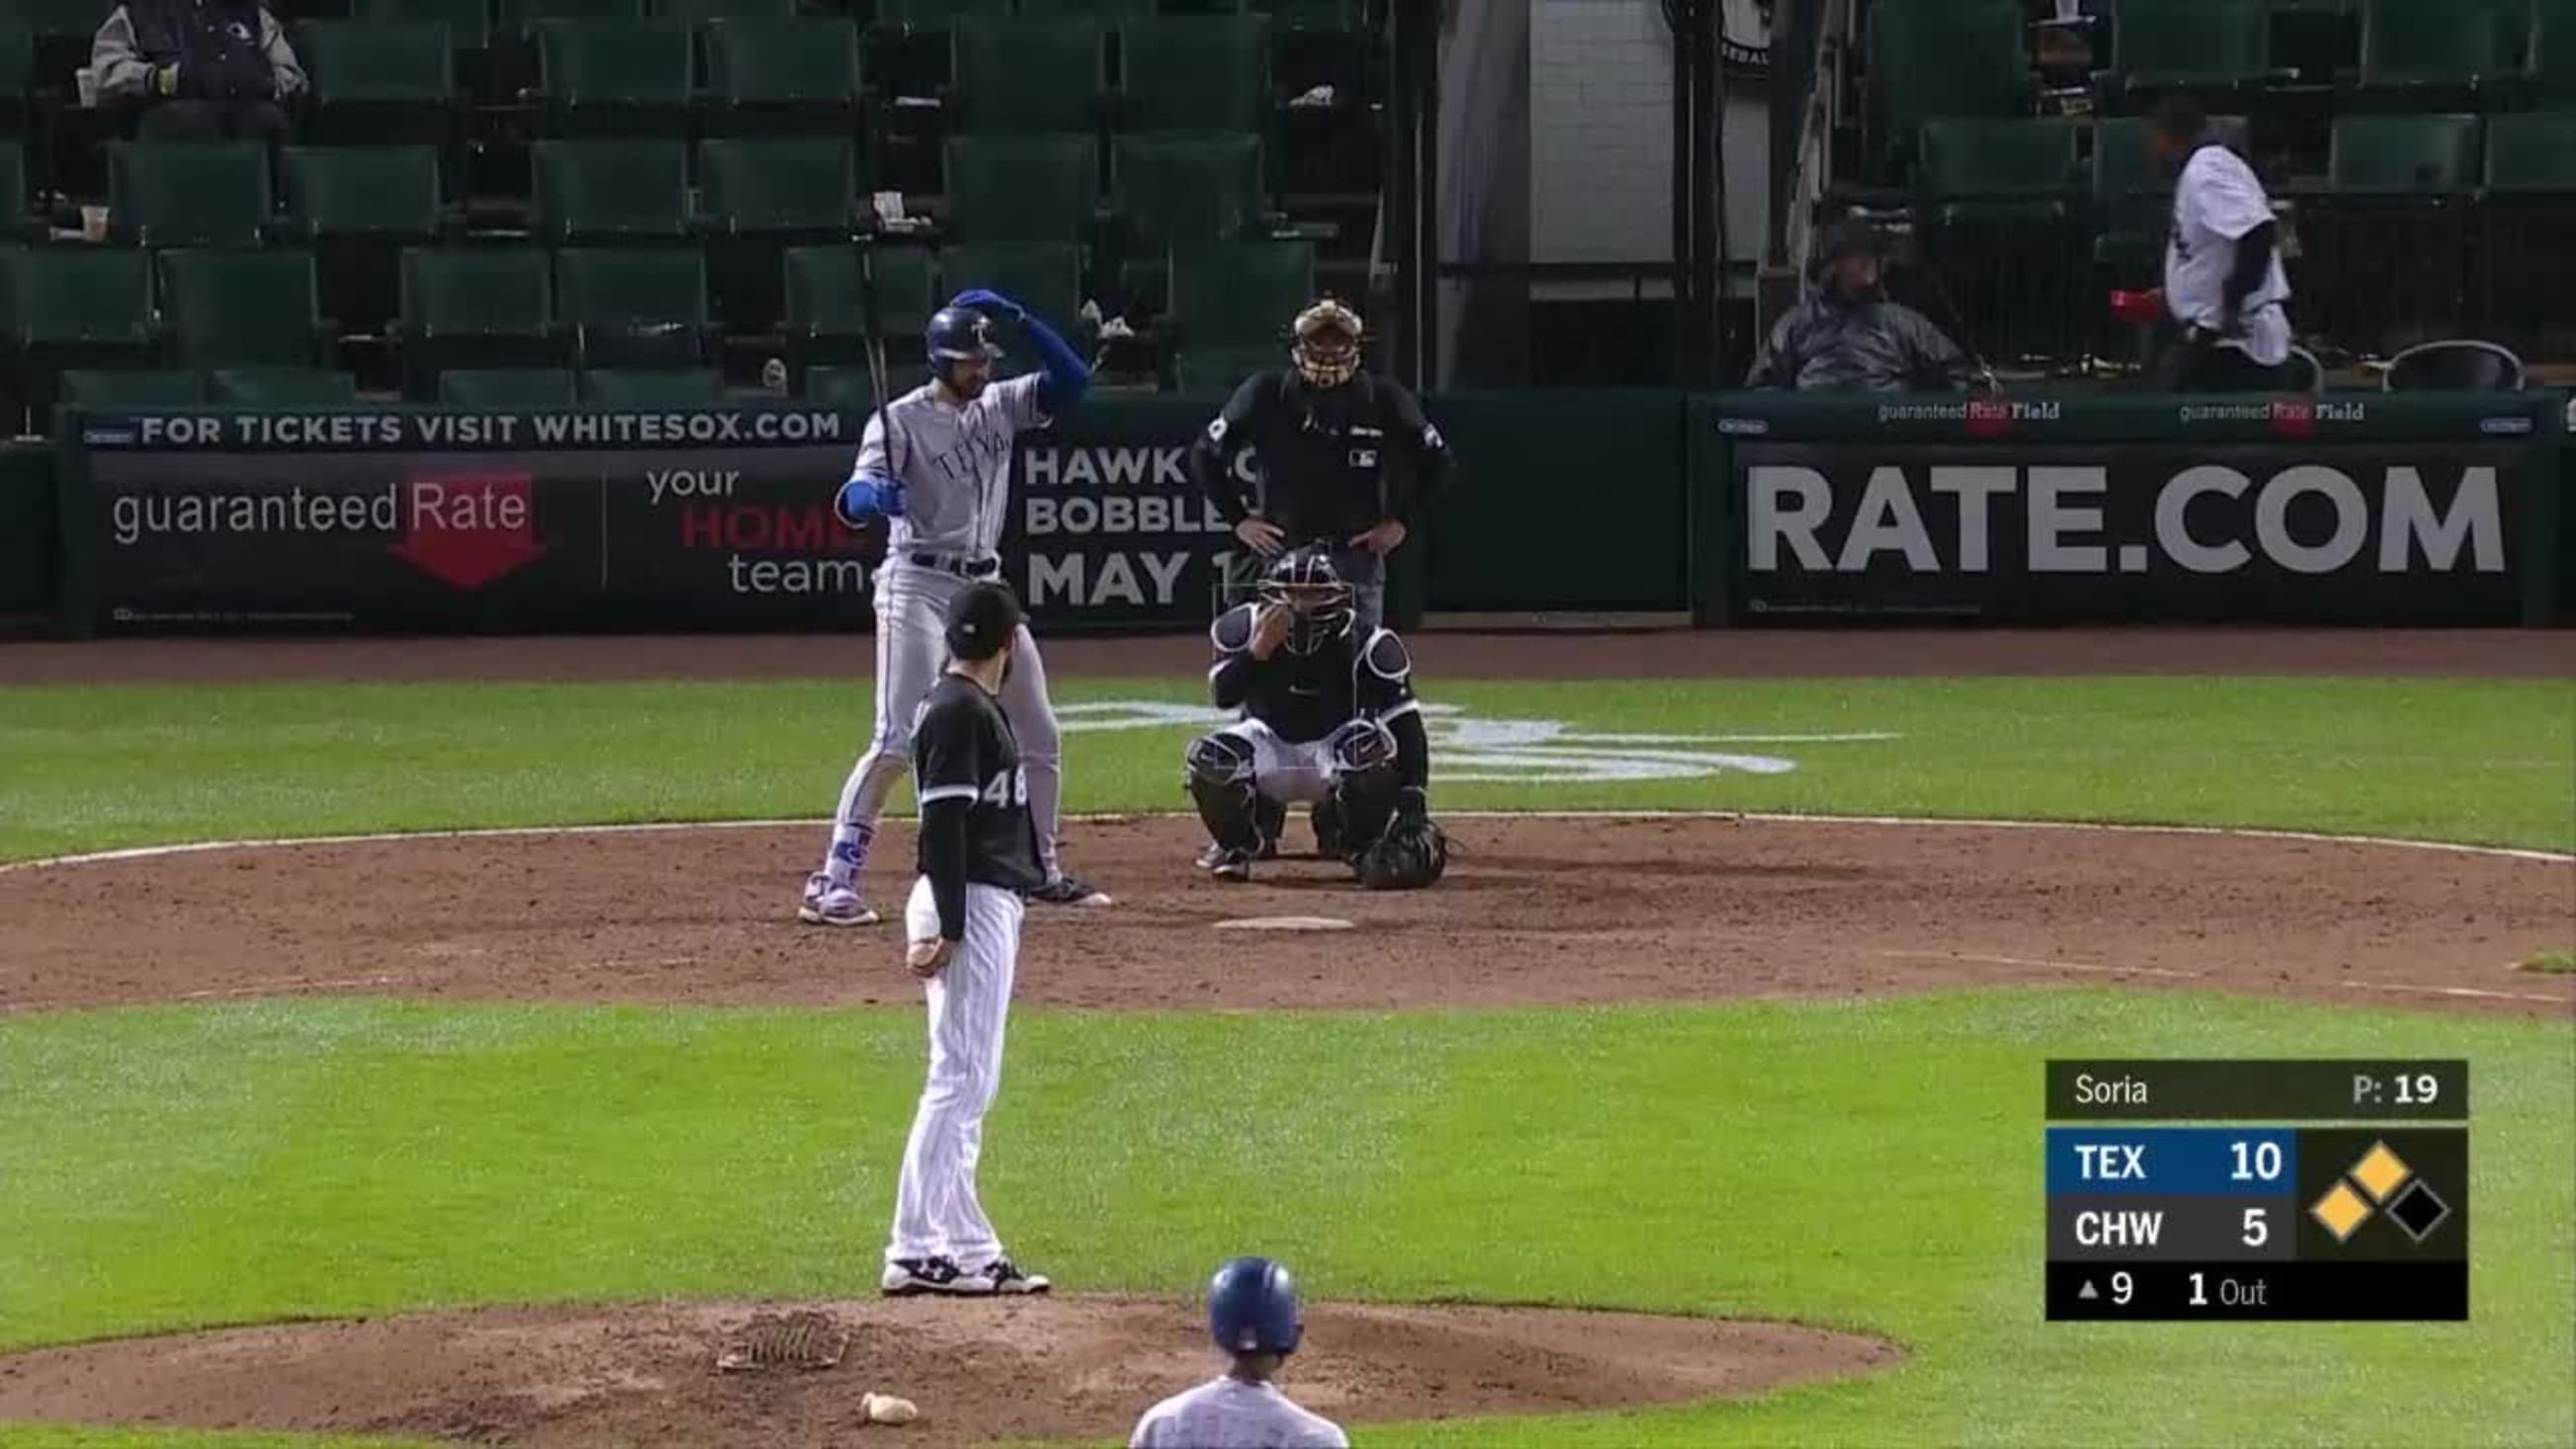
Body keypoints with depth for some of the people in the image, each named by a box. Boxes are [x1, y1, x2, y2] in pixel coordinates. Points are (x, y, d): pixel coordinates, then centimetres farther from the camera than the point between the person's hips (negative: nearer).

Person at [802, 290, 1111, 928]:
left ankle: (1043, 869, 28)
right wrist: (872, 494, -45)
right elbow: (850, 502, -20)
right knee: (900, 741, -17)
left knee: (1039, 735, 13)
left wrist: (1019, 318, -9)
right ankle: (834, 881, -18)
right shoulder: (901, 420, -10)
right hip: (918, 587, -7)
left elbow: (1073, 379, 0)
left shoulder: (1000, 405, 9)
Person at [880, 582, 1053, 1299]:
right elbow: (943, 824, -20)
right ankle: (916, 1252, -11)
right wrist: (942, 927, -24)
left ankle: (970, 1250, 14)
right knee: (960, 1080, -10)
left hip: (989, 906, 11)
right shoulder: (958, 711, -14)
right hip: (969, 906, -11)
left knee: (970, 1085, 11)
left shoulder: (976, 708, 16)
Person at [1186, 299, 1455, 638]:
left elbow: (1439, 463, 9)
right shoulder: (1265, 394, -5)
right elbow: (1205, 456, 5)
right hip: (1278, 552, 0)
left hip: (1356, 558, 0)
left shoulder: (1384, 400, -3)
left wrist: (1402, 521, 2)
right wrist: (1238, 518, 0)